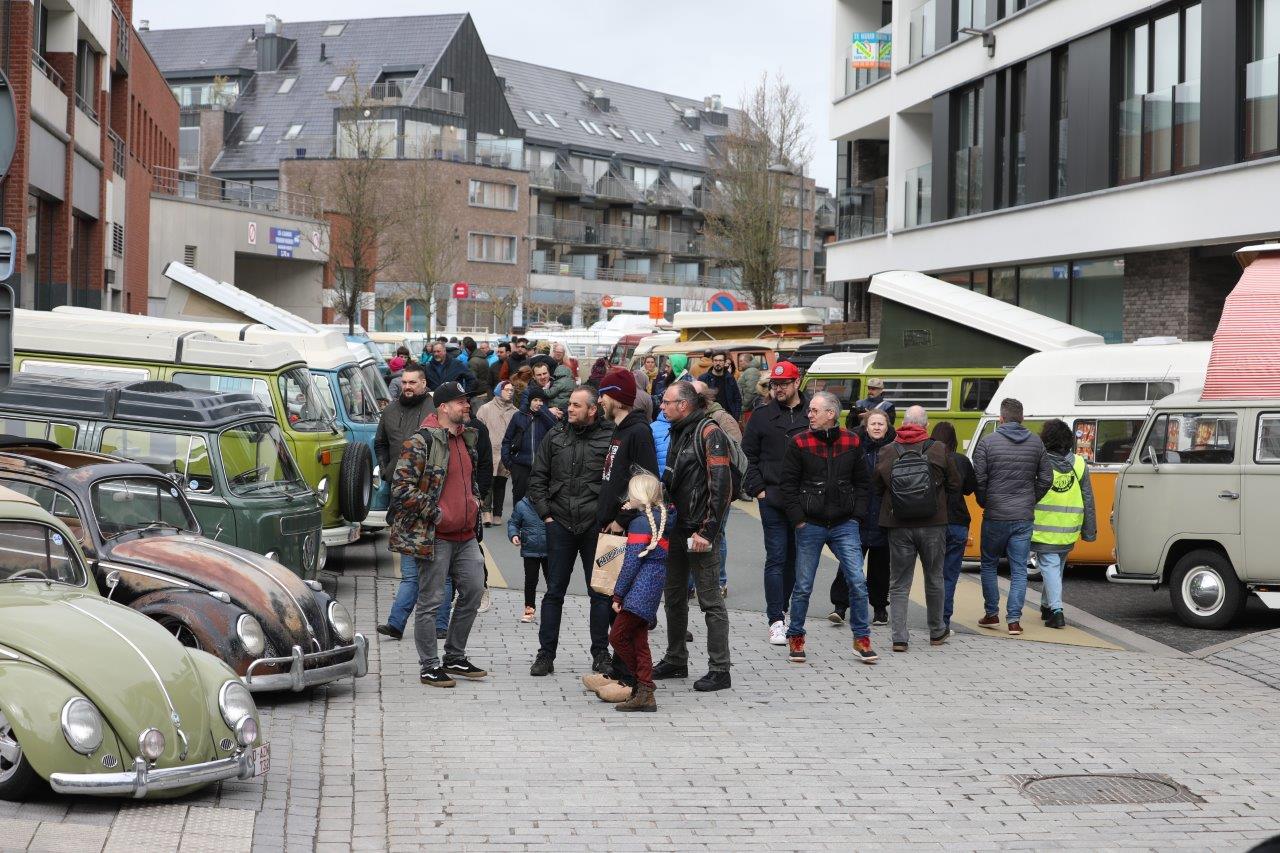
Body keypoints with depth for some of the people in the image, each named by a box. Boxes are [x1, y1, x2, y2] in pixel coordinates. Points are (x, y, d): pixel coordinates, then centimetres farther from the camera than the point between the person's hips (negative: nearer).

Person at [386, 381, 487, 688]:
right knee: (431, 601, -1)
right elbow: (401, 488, -18)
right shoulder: (421, 442, -14)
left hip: (465, 535, 8)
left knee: (473, 592, 12)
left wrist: (475, 500, 14)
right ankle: (429, 667, 9)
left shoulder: (467, 438, 13)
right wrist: (434, 512, -17)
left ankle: (455, 657, 26)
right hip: (434, 536, -8)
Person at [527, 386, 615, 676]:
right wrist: (545, 514, 3)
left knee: (600, 592, 5)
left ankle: (600, 653, 15)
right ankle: (546, 654, 11)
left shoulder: (609, 438, -3)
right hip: (560, 524, 2)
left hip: (596, 525, -2)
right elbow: (537, 479, 10)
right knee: (554, 592, 6)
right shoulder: (555, 436, 7)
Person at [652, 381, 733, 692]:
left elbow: (721, 487, -19)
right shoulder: (678, 433, 15)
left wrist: (707, 531, -22)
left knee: (711, 601, -5)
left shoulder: (709, 433, -13)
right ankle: (675, 660, 29)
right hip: (676, 528, 9)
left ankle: (720, 670, -1)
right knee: (674, 596, 16)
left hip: (699, 531, -9)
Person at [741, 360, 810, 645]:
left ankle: (780, 610, 23)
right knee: (776, 559, -4)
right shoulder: (762, 416, 5)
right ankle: (776, 621, -4)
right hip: (773, 500, -2)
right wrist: (758, 489, -3)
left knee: (794, 558, 10)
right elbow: (748, 455, 6)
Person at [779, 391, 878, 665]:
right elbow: (788, 484, 0)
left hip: (844, 525, 1)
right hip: (810, 526, -1)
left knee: (857, 582, -5)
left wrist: (856, 513, 2)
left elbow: (862, 481, 12)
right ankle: (795, 638, 19)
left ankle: (861, 639, 6)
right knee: (803, 586, 4)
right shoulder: (799, 443, -2)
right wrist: (797, 518, -6)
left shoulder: (851, 443, 3)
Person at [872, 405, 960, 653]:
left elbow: (876, 487, 3)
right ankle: (937, 632, 28)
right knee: (934, 579, 17)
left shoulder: (887, 453, -5)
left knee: (899, 583, 6)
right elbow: (955, 485, 2)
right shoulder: (938, 451, -6)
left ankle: (899, 637, -1)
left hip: (899, 527, 0)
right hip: (933, 525, 0)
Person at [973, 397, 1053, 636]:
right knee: (1019, 570, 5)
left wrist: (984, 504, 7)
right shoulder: (1036, 443, 4)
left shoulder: (987, 442, -7)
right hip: (1024, 517, 2)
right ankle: (1014, 620, -1)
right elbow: (1046, 479, 6)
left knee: (989, 565, 15)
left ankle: (992, 614, 17)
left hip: (995, 517, -2)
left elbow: (979, 479, -9)